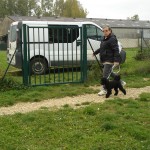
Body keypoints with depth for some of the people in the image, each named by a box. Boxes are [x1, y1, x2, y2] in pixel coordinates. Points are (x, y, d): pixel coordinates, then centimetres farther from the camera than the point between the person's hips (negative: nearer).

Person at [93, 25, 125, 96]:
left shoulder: (112, 39, -16)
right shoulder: (104, 39, 15)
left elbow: (116, 50, -23)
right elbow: (101, 48, 30)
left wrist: (116, 60, -30)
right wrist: (95, 52, 40)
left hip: (109, 60, -10)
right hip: (105, 60, 10)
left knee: (105, 75, -7)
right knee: (110, 73, 22)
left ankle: (104, 89, 2)